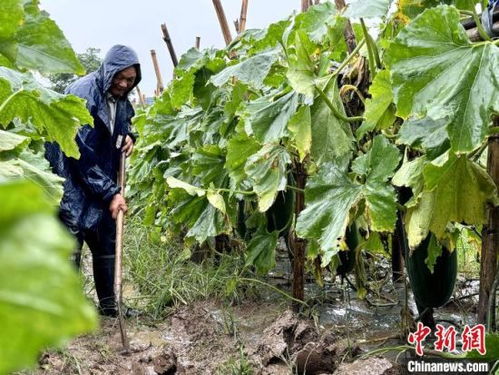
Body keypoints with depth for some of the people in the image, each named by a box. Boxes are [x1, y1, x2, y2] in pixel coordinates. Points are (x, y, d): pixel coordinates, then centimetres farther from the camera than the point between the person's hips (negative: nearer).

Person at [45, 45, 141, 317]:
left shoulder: (121, 97, 4)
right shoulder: (84, 94, -19)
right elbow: (83, 154, -22)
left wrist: (128, 136, 0)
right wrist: (110, 193, -20)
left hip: (103, 184, 8)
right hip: (72, 181, -8)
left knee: (107, 241, 11)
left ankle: (108, 303, 24)